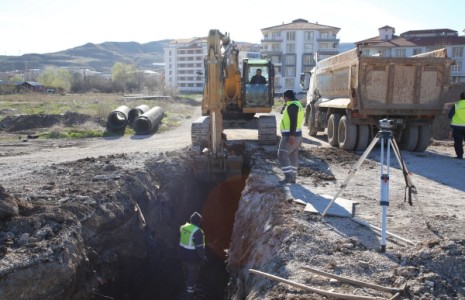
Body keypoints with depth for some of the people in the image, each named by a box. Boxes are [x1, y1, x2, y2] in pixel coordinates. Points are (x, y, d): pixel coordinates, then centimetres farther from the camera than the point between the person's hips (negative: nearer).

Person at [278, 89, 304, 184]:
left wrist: (291, 136, -29)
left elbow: (293, 121, -25)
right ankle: (292, 178, 14)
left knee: (282, 155, -8)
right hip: (296, 135, 10)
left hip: (290, 136, -10)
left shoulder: (292, 106, -17)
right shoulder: (297, 104, 16)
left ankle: (288, 176, -12)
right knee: (293, 156, 10)